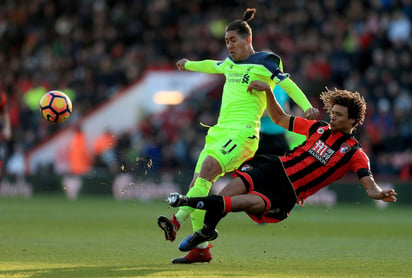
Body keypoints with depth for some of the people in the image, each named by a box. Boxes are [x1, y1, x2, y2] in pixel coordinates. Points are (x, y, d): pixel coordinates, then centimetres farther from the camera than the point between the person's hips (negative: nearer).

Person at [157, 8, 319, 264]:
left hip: (242, 132, -8)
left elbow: (287, 84, -7)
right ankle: (201, 249, -3)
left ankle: (177, 220, -38)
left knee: (207, 169, -28)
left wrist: (307, 106, -21)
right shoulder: (230, 63, 22)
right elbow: (211, 66, 43)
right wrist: (188, 65, 58)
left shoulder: (264, 62, 1)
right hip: (220, 131, 8)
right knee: (197, 184, -5)